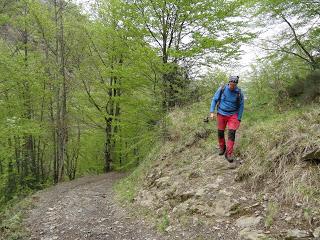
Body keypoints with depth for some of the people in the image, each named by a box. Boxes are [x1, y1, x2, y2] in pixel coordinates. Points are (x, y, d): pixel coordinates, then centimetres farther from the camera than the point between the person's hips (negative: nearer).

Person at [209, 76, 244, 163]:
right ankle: (222, 148, 32)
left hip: (233, 115, -1)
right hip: (221, 114, 1)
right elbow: (214, 100, -1)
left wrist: (238, 119, -4)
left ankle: (229, 153, -9)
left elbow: (241, 106, -1)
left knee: (231, 133, -14)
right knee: (220, 132, 7)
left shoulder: (239, 93, -9)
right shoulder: (222, 89, -9)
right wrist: (212, 112, -9)